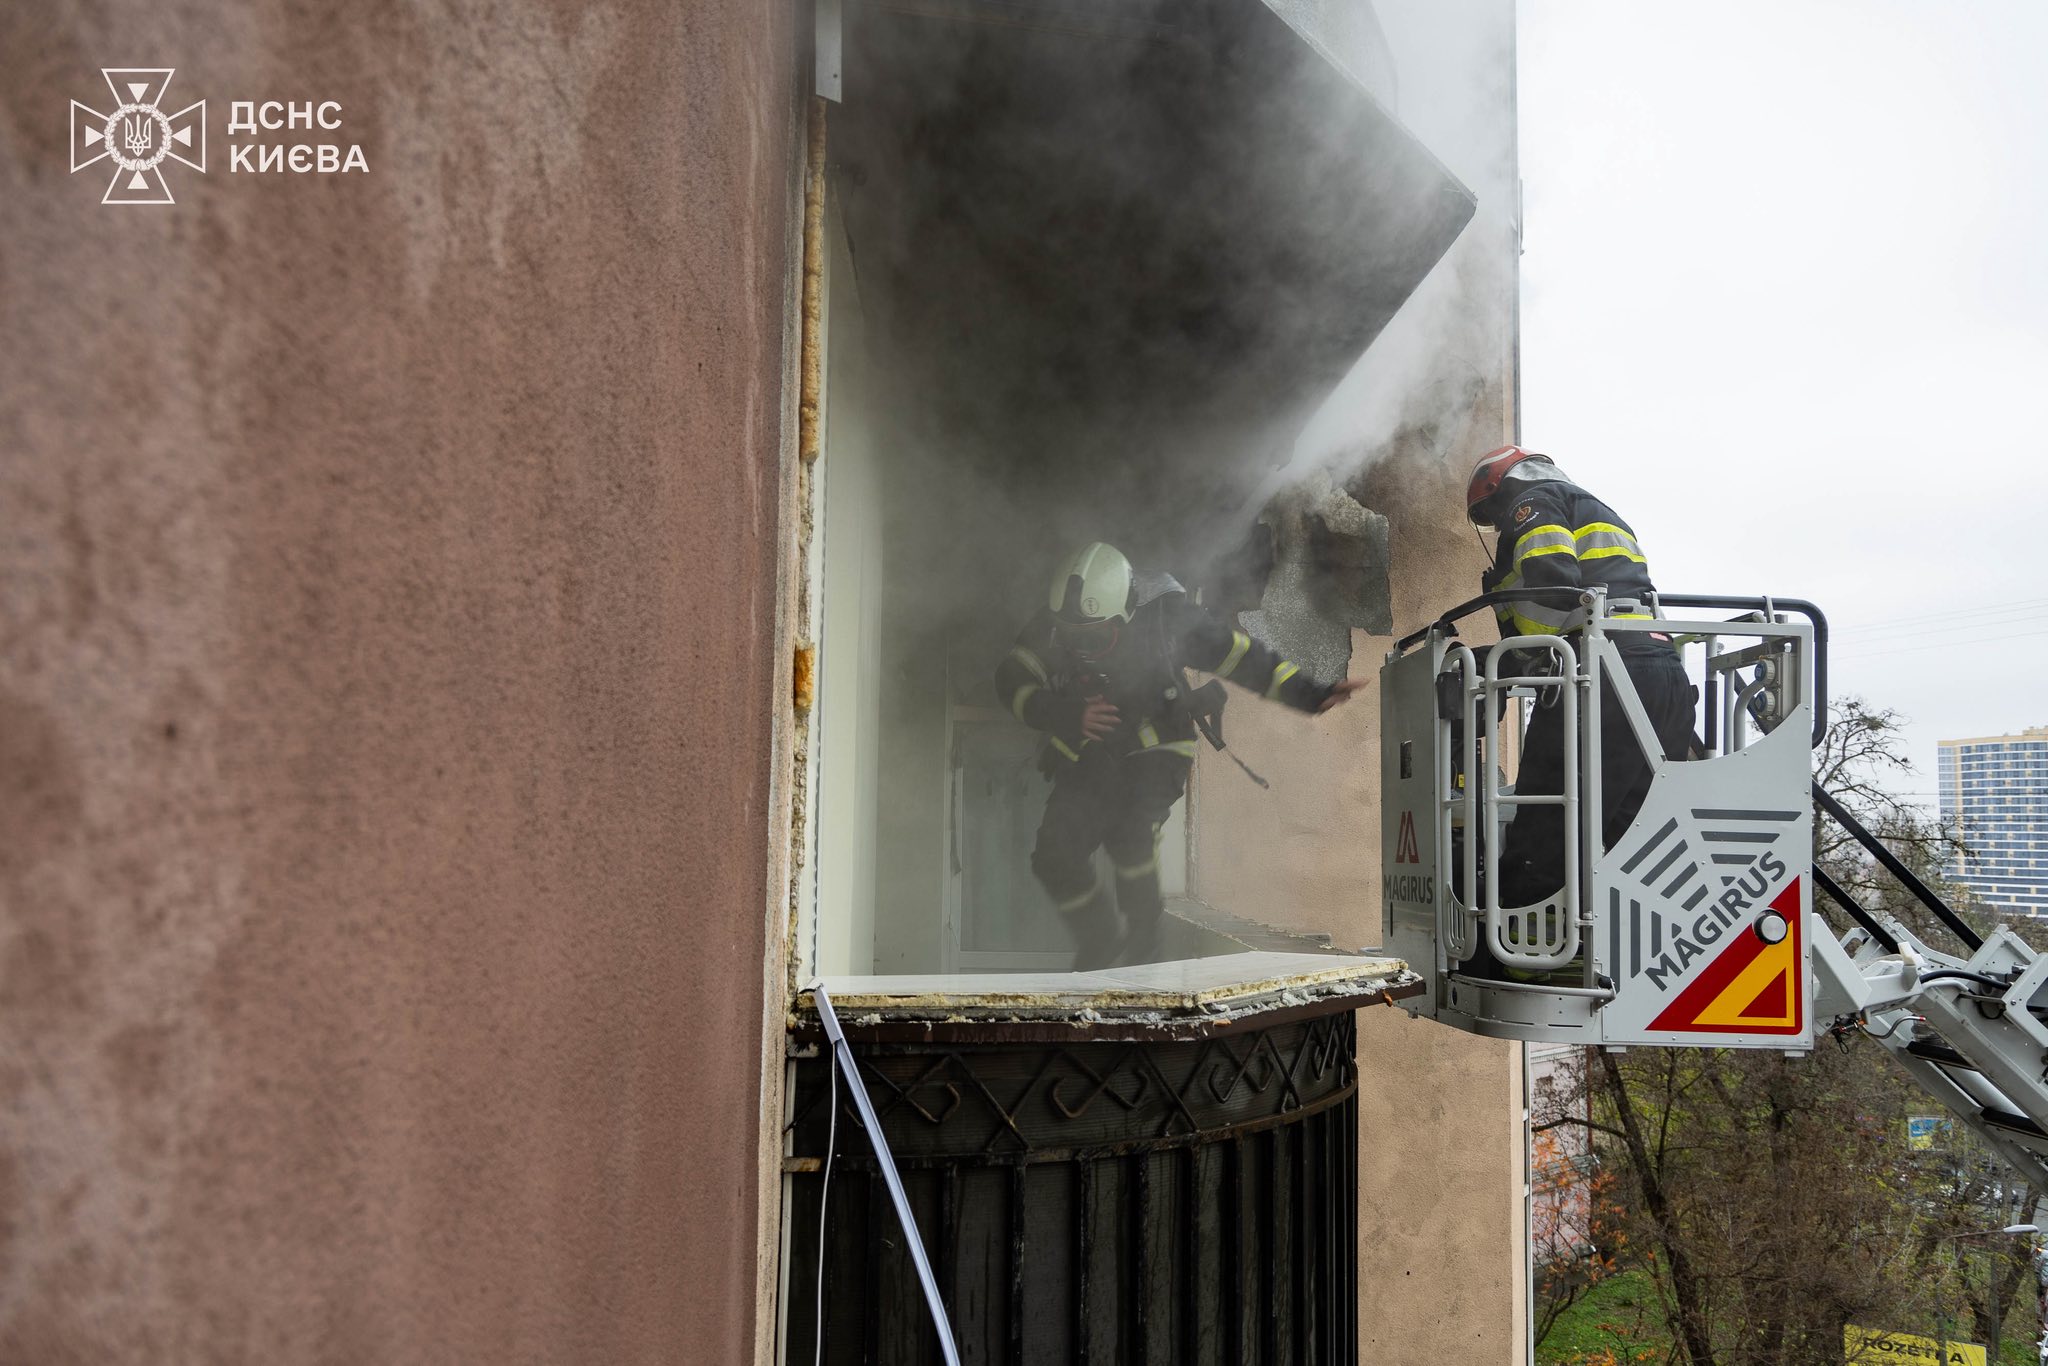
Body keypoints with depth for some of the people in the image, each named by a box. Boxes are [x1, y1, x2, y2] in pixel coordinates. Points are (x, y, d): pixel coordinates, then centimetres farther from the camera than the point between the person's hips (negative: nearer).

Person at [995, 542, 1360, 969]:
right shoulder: (1055, 624, -17)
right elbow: (1012, 680, -19)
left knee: (1129, 830, -30)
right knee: (1054, 858, -8)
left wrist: (1310, 694, -16)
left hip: (1156, 753, -3)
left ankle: (1144, 924, -2)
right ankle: (1100, 942, 19)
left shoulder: (1168, 617, -23)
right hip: (1087, 755, 3)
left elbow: (1241, 657, -13)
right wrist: (1066, 715, -36)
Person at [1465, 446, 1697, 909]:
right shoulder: (1603, 514, 37)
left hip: (1605, 679, -9)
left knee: (1540, 853, -13)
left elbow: (1551, 584, -11)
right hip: (1671, 678, 9)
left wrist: (1507, 662, -3)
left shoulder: (1532, 503, 9)